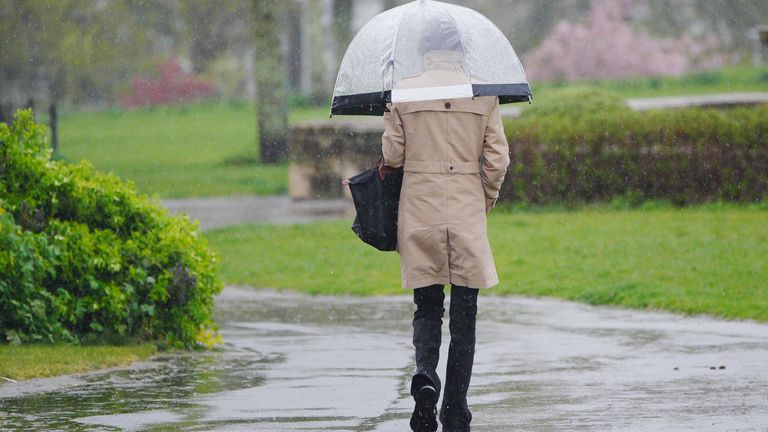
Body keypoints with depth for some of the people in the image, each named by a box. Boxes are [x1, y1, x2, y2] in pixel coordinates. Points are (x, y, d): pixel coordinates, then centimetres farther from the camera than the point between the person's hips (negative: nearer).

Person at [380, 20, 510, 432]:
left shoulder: (402, 92, -2)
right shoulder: (484, 93, 0)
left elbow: (392, 155, 0)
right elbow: (497, 159, 0)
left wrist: (390, 160, 23)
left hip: (419, 211, 0)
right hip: (468, 212, 0)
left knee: (427, 307, 11)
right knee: (464, 313, 6)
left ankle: (425, 373, -19)